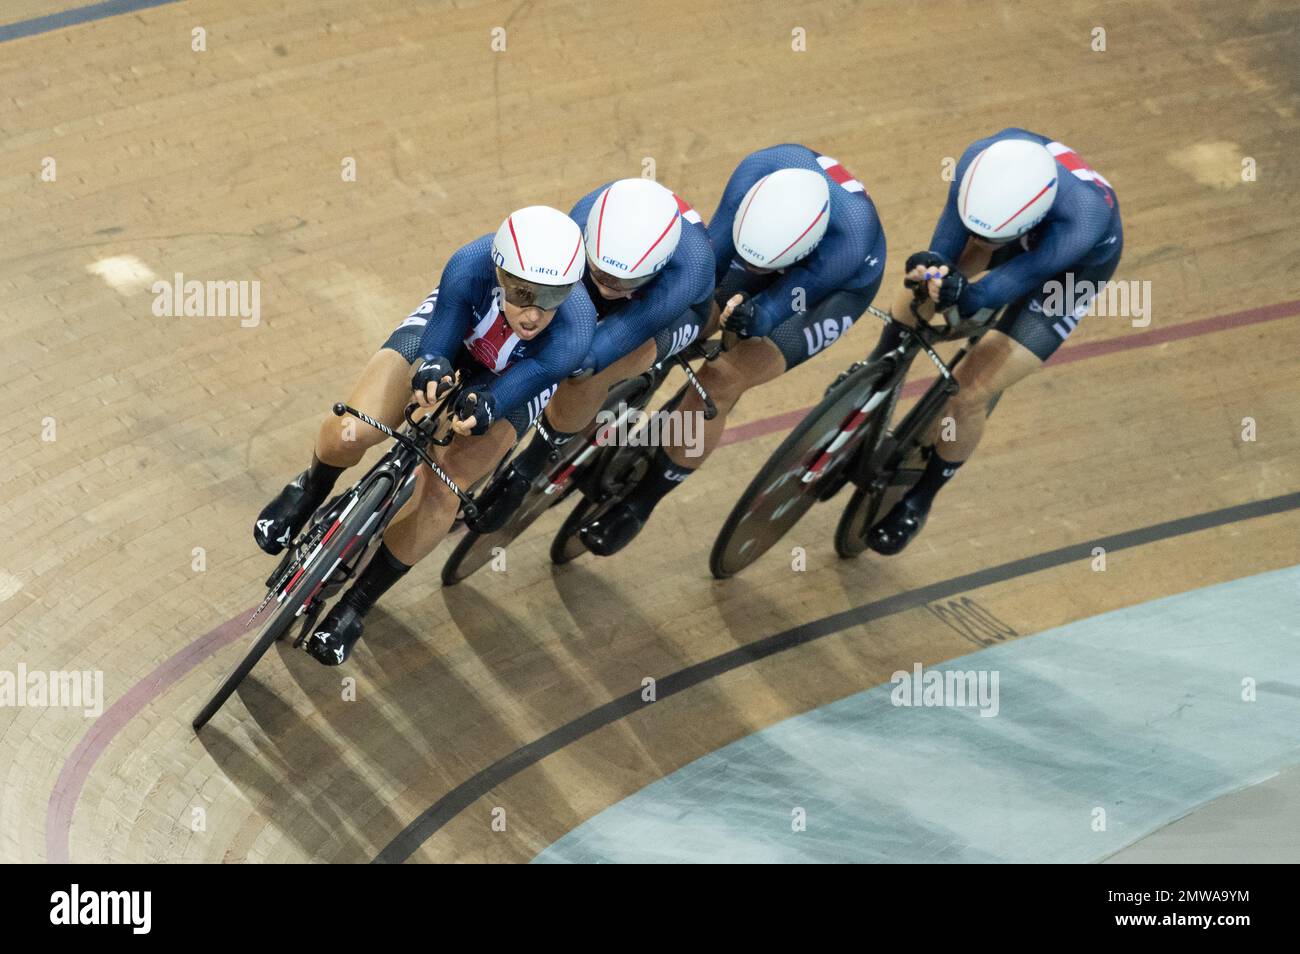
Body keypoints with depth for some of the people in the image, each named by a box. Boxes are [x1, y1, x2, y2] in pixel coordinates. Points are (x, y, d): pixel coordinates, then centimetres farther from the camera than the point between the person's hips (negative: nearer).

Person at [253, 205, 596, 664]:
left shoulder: (572, 335, -41)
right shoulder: (470, 265, -39)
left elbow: (499, 396, -37)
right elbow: (437, 343, -30)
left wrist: (476, 410, -60)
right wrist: (432, 370, -53)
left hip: (514, 376, -1)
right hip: (451, 329, 1)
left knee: (440, 492, -20)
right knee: (347, 435, -19)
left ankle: (356, 605, 5)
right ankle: (312, 488, 20)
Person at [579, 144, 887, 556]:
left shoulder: (851, 237, -44)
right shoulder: (758, 171, -36)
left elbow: (777, 303, -33)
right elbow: (712, 252, -21)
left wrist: (752, 316, -54)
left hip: (837, 286, -4)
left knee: (719, 381, -20)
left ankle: (641, 503, -3)